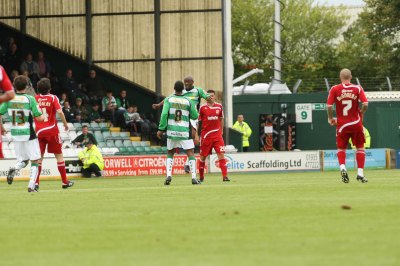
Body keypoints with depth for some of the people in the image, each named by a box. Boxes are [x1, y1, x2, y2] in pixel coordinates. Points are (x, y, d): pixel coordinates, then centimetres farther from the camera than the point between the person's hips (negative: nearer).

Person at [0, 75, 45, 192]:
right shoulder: (30, 99, -10)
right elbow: (39, 118, -11)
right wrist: (43, 116, 12)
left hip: (15, 134, 4)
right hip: (29, 134, -4)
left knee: (22, 161, 17)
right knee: (34, 161, 7)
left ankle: (13, 169, -15)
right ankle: (31, 186, -5)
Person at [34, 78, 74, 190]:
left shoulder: (35, 98, 2)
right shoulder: (53, 98, -5)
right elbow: (59, 112, -16)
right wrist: (65, 124, -5)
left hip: (39, 131, 2)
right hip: (52, 130, -2)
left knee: (39, 156, 7)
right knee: (59, 155, 9)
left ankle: (36, 182, -1)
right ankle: (65, 182, 11)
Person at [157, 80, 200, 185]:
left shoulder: (168, 100, 0)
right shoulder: (188, 101, 0)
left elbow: (164, 114, -9)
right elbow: (195, 116, 6)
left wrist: (161, 129, -5)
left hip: (172, 131, 1)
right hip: (184, 132, -1)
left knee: (170, 154, 17)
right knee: (191, 154, 3)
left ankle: (168, 175, 0)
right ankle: (193, 177, -8)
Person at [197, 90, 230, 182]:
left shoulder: (219, 107, 4)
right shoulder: (203, 108, -2)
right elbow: (198, 121, 4)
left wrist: (221, 131, 13)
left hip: (217, 135, 1)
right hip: (205, 135, -1)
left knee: (221, 154, -10)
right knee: (203, 156, 7)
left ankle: (225, 176, -12)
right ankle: (201, 177, 20)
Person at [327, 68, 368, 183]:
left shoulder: (335, 89, -4)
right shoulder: (357, 88, -2)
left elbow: (329, 106, -11)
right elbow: (365, 104, -11)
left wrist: (330, 118, 6)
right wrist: (360, 114, 8)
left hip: (342, 124, 0)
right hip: (356, 122, 0)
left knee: (341, 148, 14)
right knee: (360, 147, 13)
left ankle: (342, 167, -11)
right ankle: (360, 173, 6)